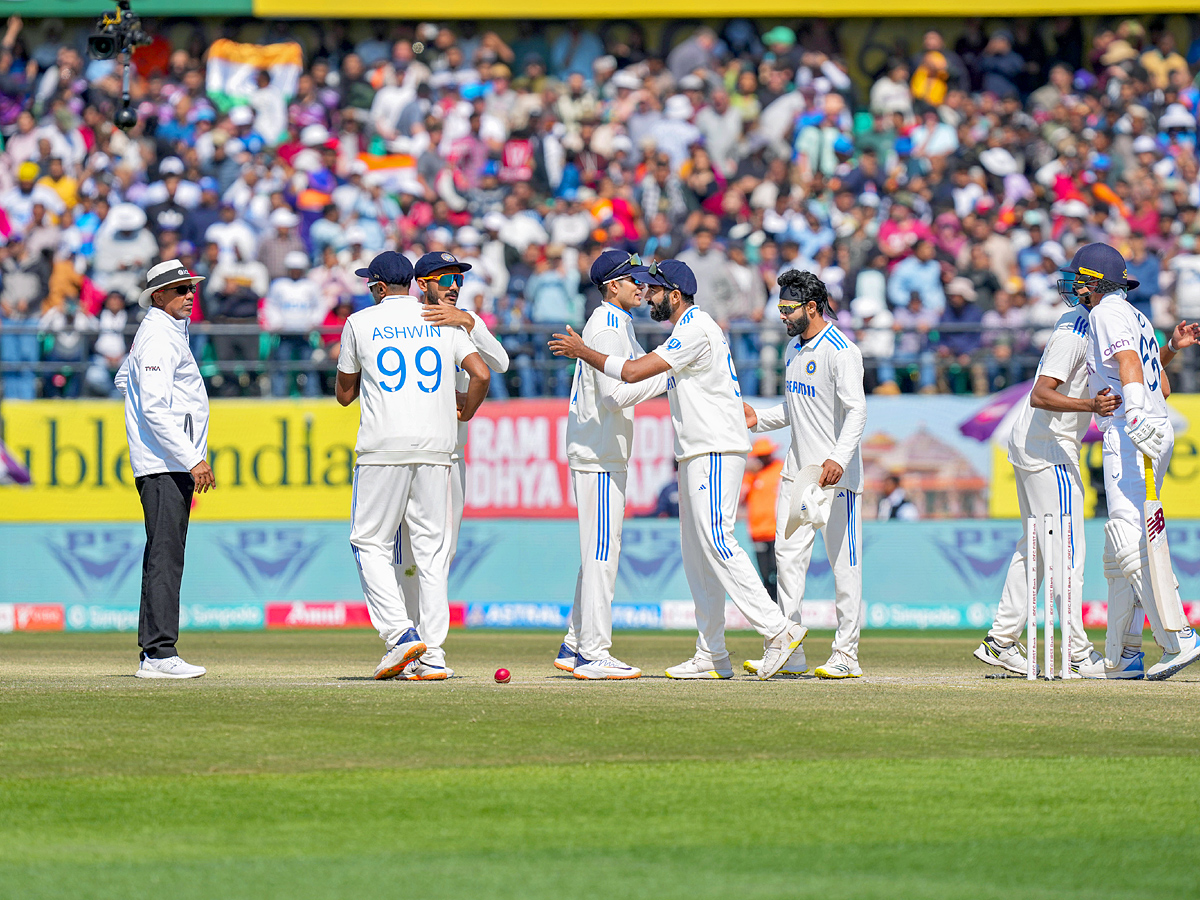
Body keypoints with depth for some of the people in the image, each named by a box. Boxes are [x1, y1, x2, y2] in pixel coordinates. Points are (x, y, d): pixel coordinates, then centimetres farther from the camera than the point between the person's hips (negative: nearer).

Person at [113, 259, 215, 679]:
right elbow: (154, 409, -22)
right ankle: (160, 653, -17)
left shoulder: (168, 332, 19)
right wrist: (192, 460, -25)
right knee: (165, 555, -14)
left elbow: (124, 379, 33)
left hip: (178, 464, 11)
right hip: (165, 464, -11)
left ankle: (154, 654, 13)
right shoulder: (158, 337, -13)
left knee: (165, 556, 11)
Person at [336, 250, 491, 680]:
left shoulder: (360, 323, 5)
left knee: (371, 542, 4)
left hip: (383, 450, -3)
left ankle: (400, 633, -14)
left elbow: (344, 394, 12)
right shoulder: (443, 321, 11)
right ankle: (433, 651, 3)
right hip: (436, 448, 3)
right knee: (432, 545, 6)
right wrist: (465, 414, 16)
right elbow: (481, 374, -1)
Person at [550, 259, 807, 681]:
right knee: (697, 551, 8)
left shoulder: (695, 330, -15)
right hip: (696, 454, 11)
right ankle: (712, 655, 8)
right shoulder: (693, 327, 19)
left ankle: (776, 629, -18)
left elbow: (634, 371, -21)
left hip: (716, 451, -11)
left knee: (716, 541, -16)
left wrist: (582, 351, -10)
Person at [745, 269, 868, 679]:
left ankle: (846, 655, -1)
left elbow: (856, 410, -25)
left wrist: (839, 459, -38)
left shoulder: (841, 352, -14)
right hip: (798, 471, 9)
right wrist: (759, 418, 11)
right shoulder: (793, 349, 14)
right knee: (788, 555, 4)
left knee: (843, 561, -4)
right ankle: (789, 652, 7)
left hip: (836, 476, -9)